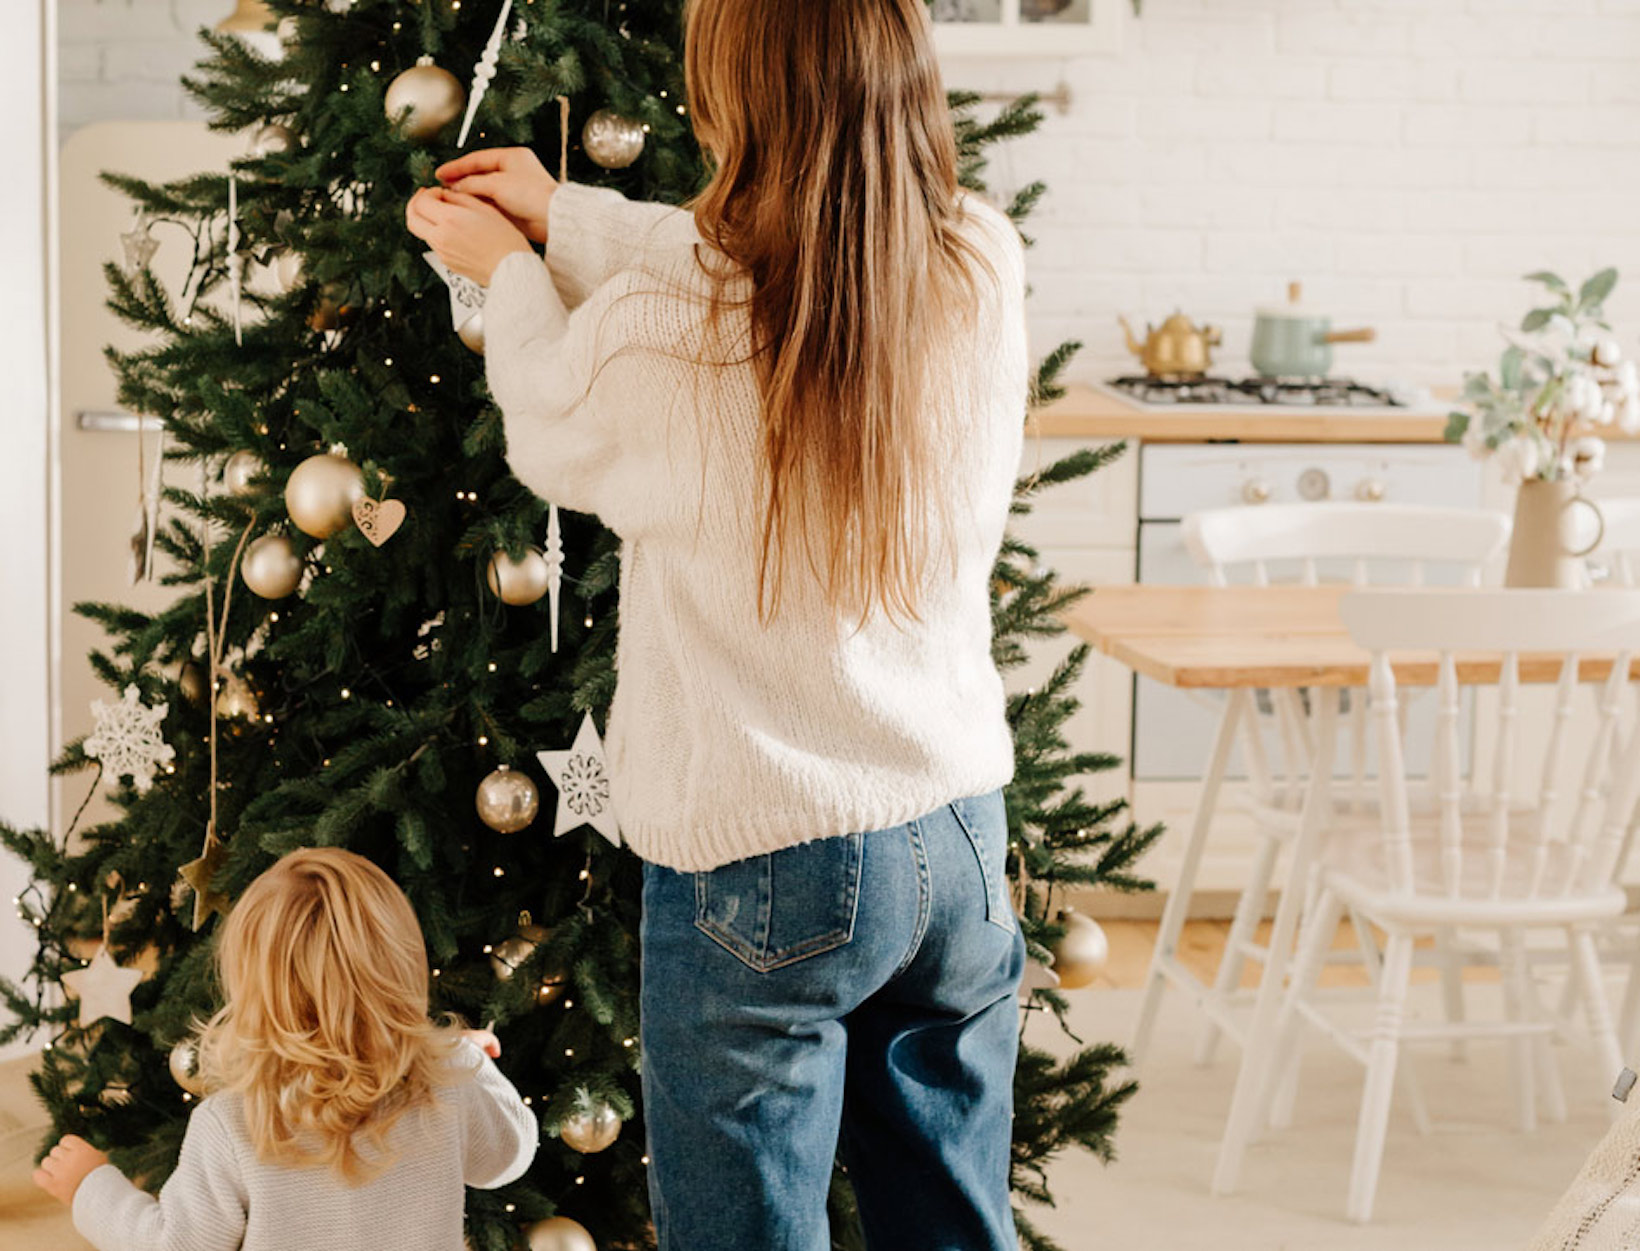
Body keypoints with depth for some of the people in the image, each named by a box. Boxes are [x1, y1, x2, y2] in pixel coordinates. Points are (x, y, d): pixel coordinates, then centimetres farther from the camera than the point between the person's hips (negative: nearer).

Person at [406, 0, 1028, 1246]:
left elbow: (555, 437, 1)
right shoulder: (983, 272, -8)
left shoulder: (664, 340, -22)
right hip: (958, 842, 5)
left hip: (758, 871, -5)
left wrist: (509, 271, 20)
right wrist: (564, 219, 19)